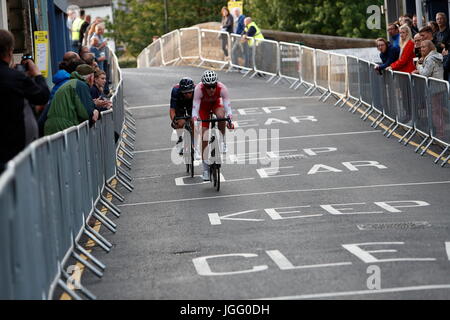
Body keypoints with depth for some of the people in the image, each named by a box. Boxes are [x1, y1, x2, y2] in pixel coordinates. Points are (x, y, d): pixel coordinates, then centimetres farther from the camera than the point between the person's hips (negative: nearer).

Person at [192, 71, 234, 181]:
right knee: (204, 137, -9)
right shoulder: (199, 89, -36)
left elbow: (227, 106, -39)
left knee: (221, 115, -36)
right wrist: (195, 122, -54)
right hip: (203, 106, -1)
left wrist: (230, 120, -54)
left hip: (216, 103, 1)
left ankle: (222, 141, -12)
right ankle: (206, 168, 1)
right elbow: (195, 108, -40)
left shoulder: (222, 88, -35)